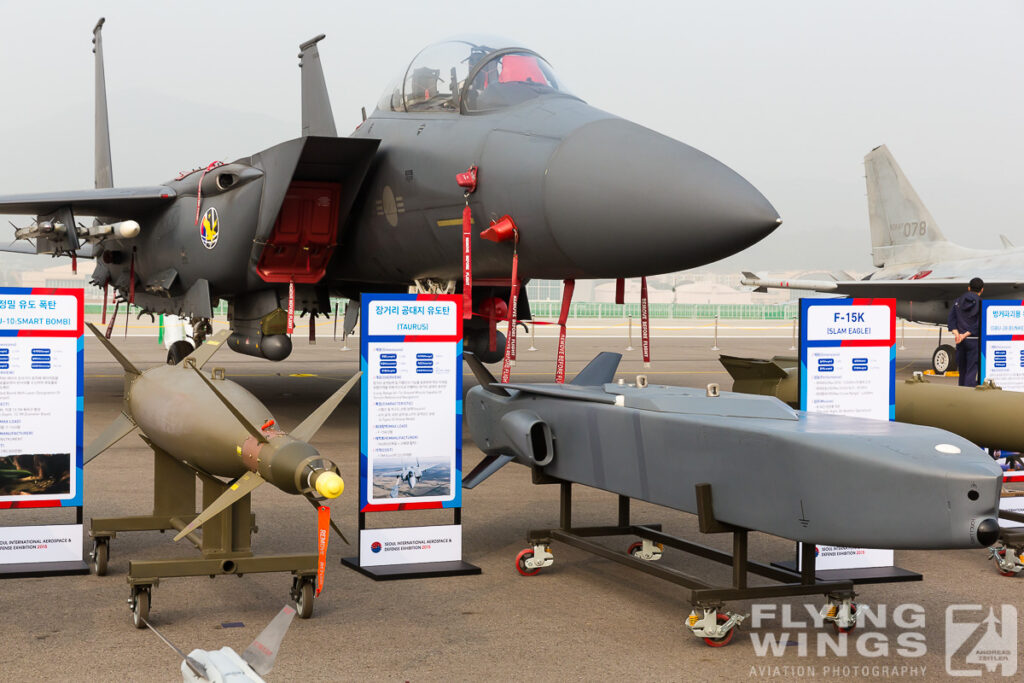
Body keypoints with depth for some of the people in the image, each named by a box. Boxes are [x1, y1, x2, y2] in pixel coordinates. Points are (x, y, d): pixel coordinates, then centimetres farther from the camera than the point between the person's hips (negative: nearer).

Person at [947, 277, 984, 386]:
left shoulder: (958, 301, 8)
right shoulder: (981, 303, -6)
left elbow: (951, 319, 2)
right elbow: (978, 325, -13)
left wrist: (956, 333, -8)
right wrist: (965, 335, -11)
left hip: (960, 341, 4)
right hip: (974, 340, -4)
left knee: (962, 369, 14)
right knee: (972, 371, -5)